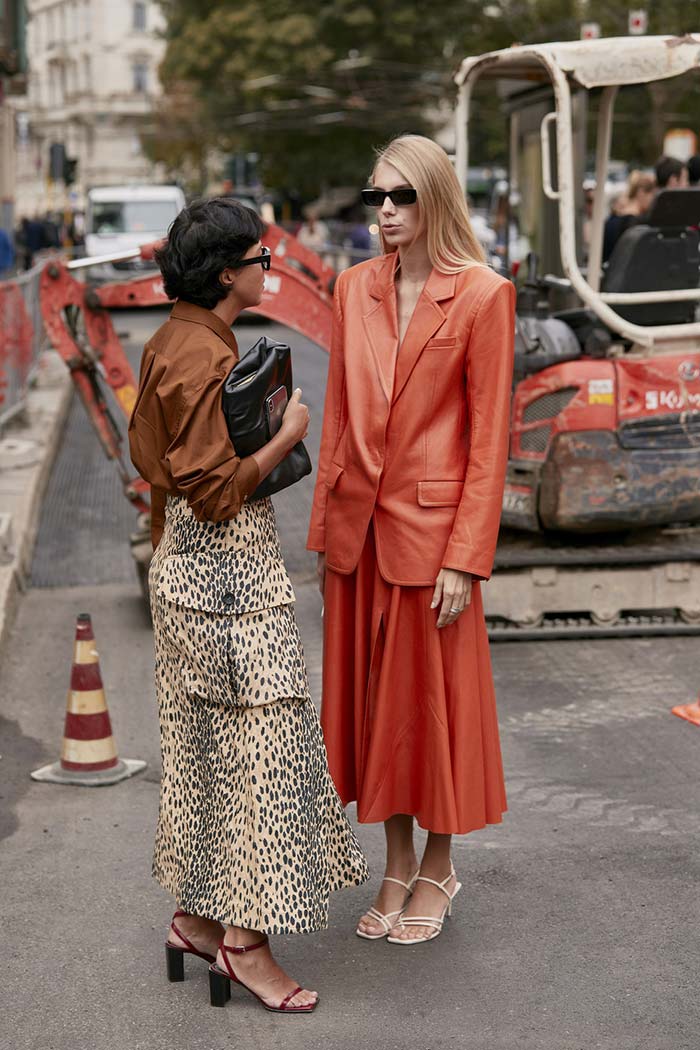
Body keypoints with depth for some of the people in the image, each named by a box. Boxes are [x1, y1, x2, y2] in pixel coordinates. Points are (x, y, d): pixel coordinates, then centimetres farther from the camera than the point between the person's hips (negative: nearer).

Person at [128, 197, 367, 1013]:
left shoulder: (171, 343, 10)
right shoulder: (204, 358, -21)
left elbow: (146, 449, 18)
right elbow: (213, 490, -23)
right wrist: (286, 434, -13)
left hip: (187, 566, 10)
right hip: (227, 571, -10)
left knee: (205, 742, 16)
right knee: (254, 740, -3)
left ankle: (198, 915, 27)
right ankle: (245, 940, 5)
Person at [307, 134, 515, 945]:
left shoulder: (482, 296, -9)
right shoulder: (354, 290, 6)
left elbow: (488, 437, -10)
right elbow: (337, 417, 11)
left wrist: (464, 559, -13)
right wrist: (324, 529, 9)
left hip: (430, 526, -5)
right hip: (358, 526, 5)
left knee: (432, 698, 6)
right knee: (372, 696, 12)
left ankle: (437, 872, 24)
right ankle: (398, 867, 28)